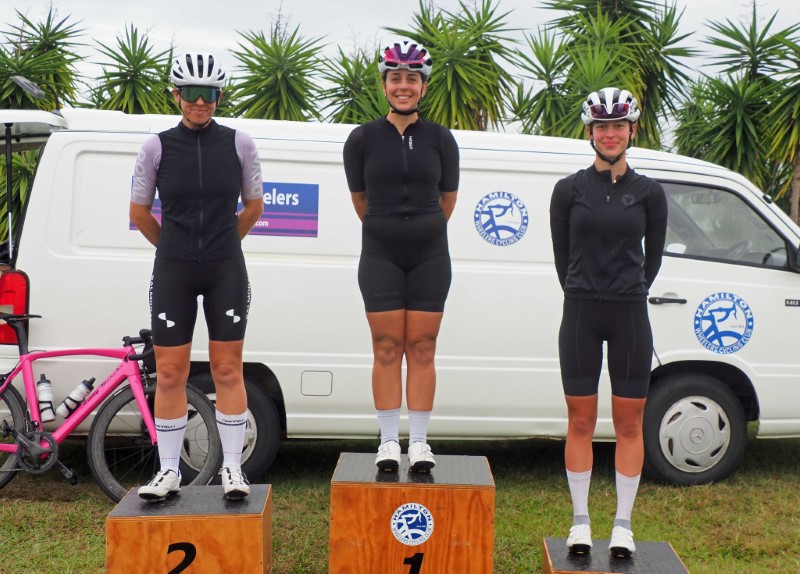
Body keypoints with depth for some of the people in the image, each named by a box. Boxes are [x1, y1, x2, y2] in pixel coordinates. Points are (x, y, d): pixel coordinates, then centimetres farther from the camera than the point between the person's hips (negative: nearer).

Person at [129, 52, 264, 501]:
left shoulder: (239, 144, 0)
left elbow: (254, 207, 12)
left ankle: (233, 468, 12)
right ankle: (170, 471, 12)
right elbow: (139, 212, 9)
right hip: (173, 272, 0)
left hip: (226, 270, 0)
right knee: (171, 374, 2)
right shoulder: (158, 146, -1)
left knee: (228, 370, 3)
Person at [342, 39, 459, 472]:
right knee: (387, 349, 1)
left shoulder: (440, 139, 0)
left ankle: (419, 442, 8)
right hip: (381, 256, 0)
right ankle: (389, 441, 8)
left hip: (429, 255, 1)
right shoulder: (363, 139, -1)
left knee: (422, 350, 3)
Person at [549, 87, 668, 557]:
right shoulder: (569, 190, 2)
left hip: (630, 315, 0)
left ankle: (623, 525, 15)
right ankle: (581, 521, 16)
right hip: (581, 315, 0)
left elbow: (653, 255, 12)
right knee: (581, 421, 5)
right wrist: (586, 296, 12)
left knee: (629, 422, 5)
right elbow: (562, 254, 8)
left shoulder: (649, 193, 3)